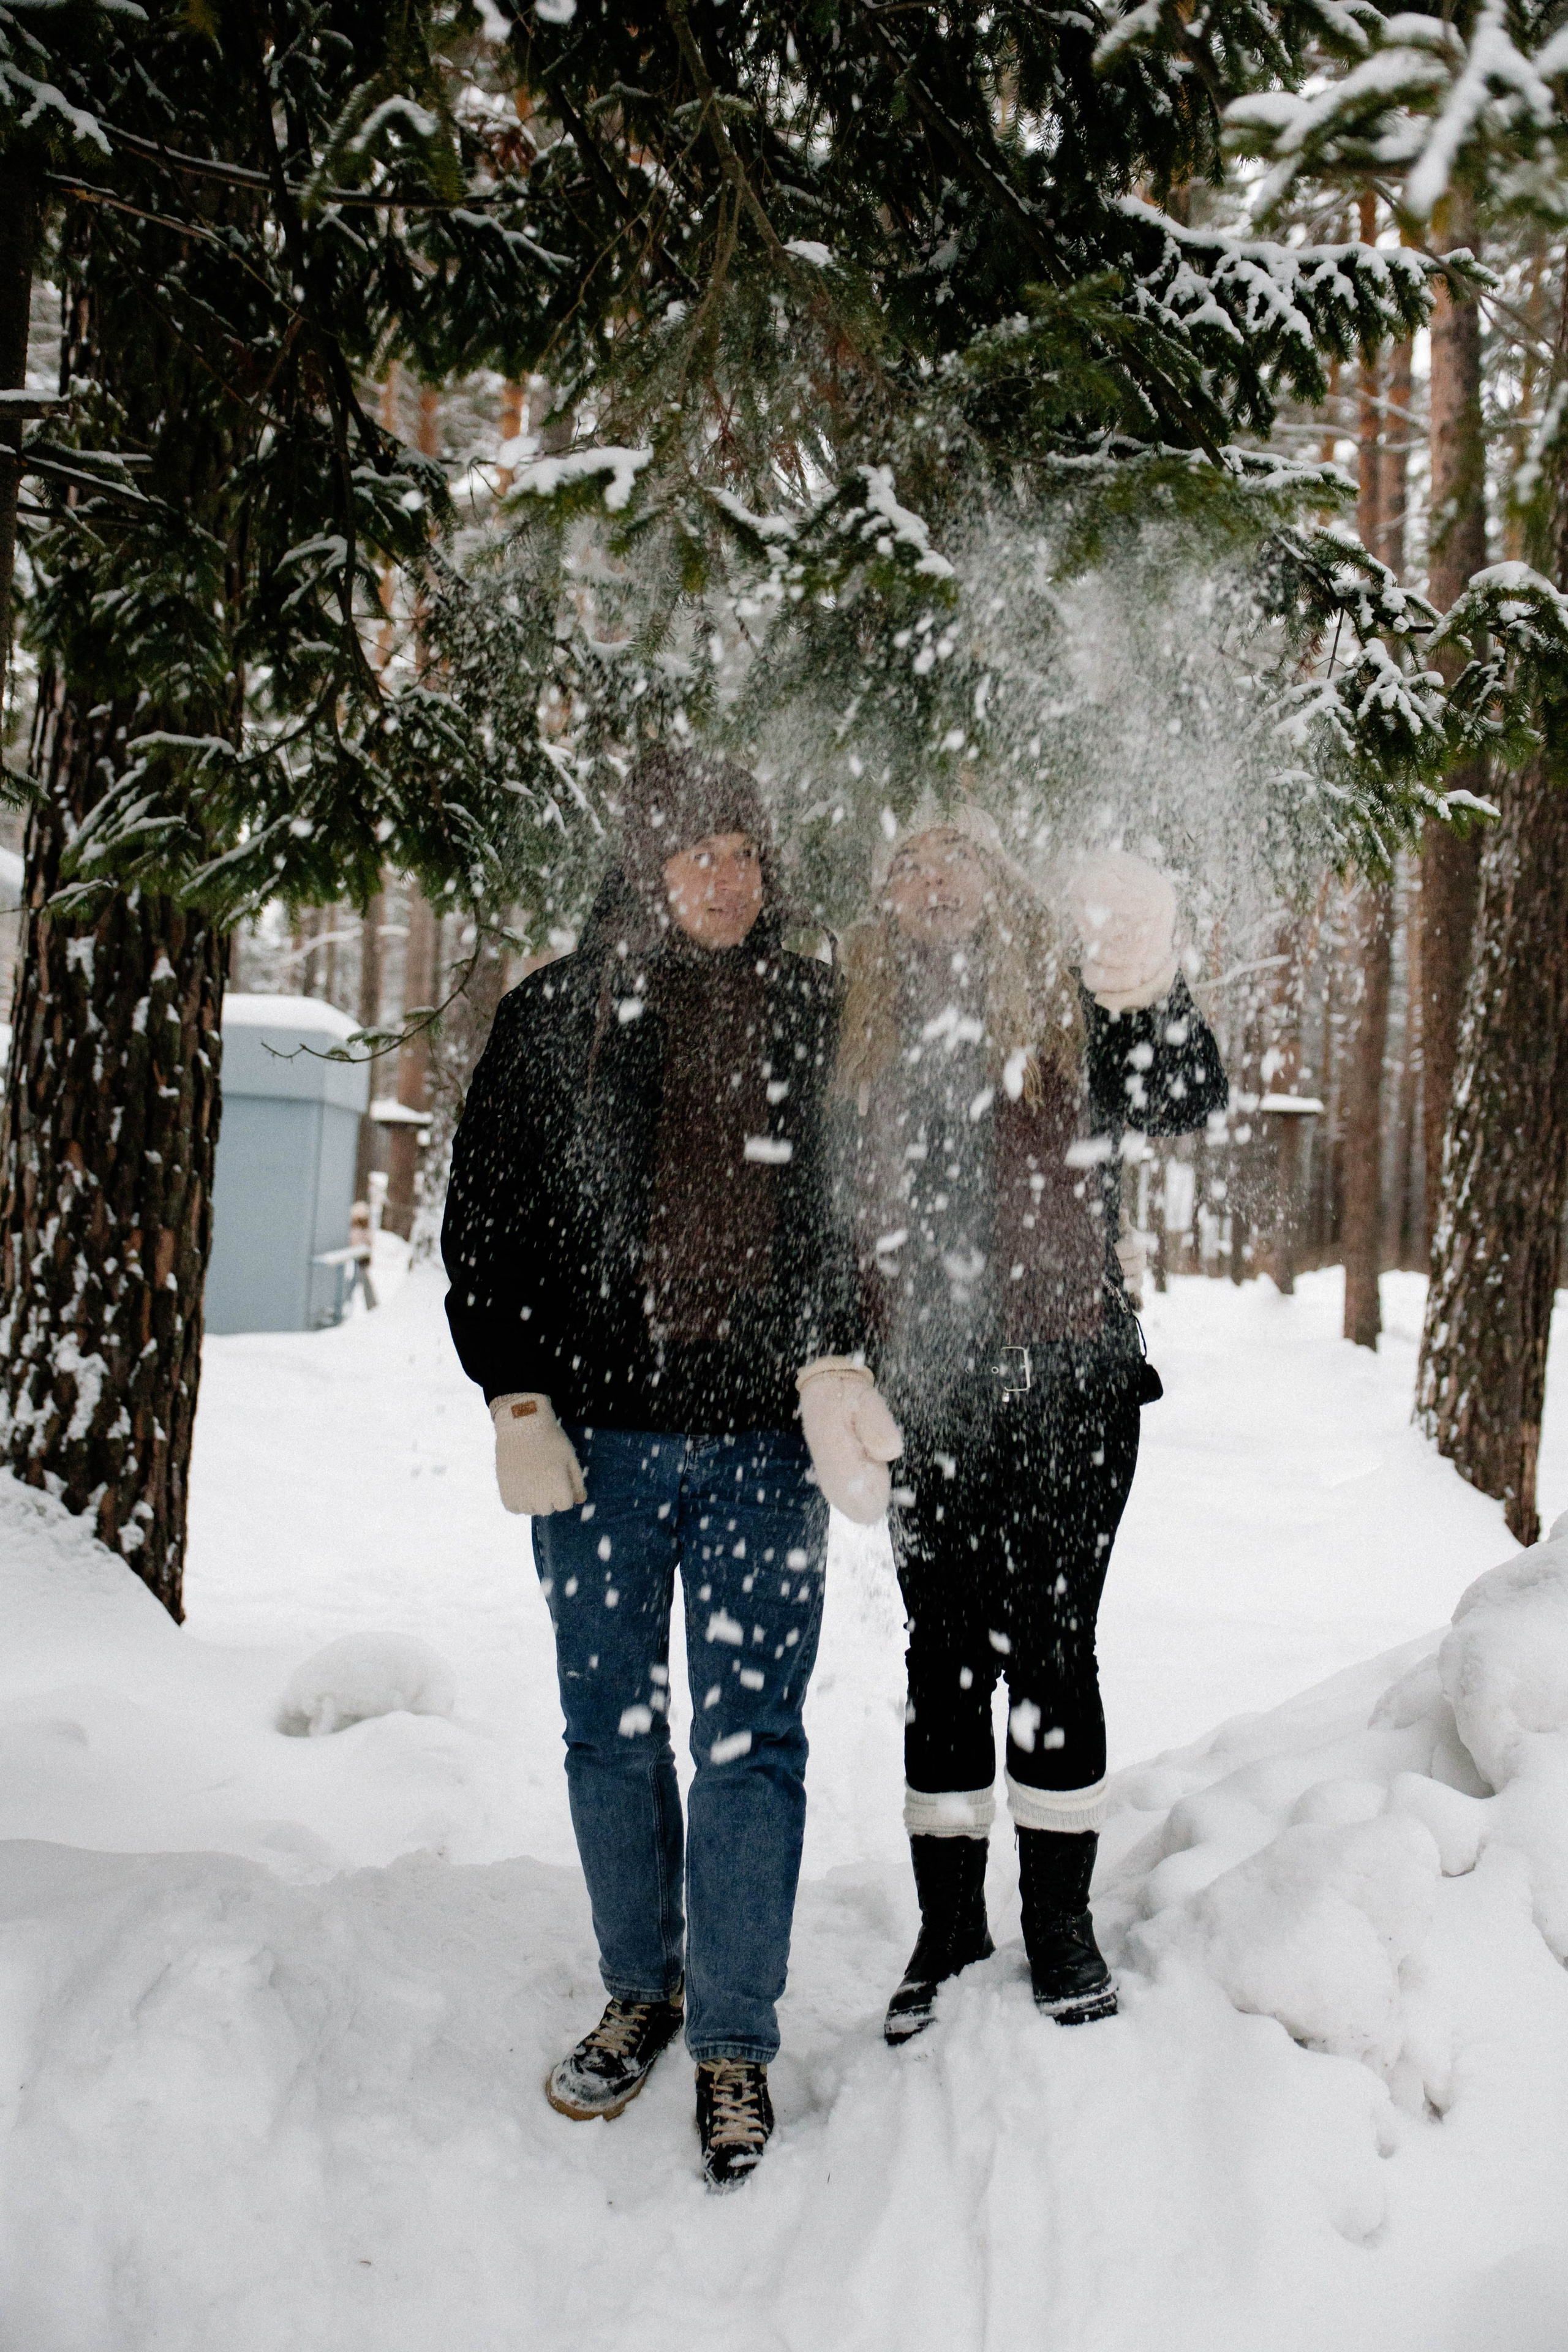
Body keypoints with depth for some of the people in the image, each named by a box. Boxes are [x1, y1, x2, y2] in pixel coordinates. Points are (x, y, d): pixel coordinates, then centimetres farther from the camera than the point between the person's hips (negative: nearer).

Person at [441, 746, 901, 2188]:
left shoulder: (811, 1013, 6)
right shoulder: (555, 1015, 5)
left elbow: (859, 1206, 7)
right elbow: (484, 1219, 6)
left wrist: (836, 1362, -7)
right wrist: (518, 1401, -2)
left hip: (763, 1445, -1)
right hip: (598, 1436, 1)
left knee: (750, 1739, 2)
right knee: (612, 1732, 11)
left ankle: (736, 2040, 17)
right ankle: (641, 1995, 31)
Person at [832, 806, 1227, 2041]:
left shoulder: (1073, 1002, 3)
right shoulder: (864, 1025, 11)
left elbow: (1191, 1103, -13)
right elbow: (834, 1206, 15)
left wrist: (1151, 987, -29)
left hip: (1067, 1378, -2)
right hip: (924, 1389, 2)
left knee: (1049, 1649, 4)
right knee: (945, 1658, 8)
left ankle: (1061, 1920, 20)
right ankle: (948, 1925, 22)